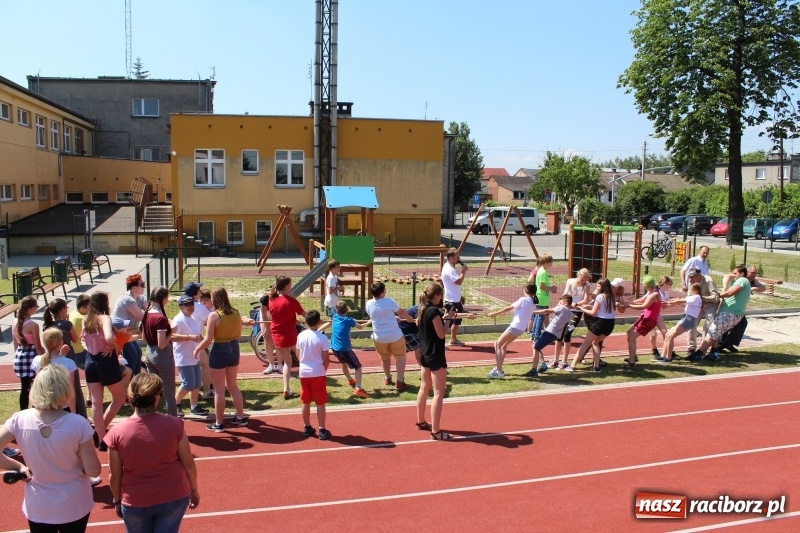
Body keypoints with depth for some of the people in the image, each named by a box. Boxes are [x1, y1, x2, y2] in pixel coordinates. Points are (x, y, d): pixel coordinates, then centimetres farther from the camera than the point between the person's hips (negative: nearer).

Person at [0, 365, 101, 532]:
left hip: (37, 508, 2)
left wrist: (19, 466, -1)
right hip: (74, 507, -2)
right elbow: (93, 470, -17)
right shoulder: (78, 424, -23)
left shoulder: (19, 420, -16)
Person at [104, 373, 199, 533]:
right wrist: (194, 490, 10)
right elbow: (188, 464, -7)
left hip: (136, 502, 1)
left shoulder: (117, 431, -15)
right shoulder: (173, 425, -17)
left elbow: (114, 475, -5)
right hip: (174, 497, -1)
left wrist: (117, 500, 12)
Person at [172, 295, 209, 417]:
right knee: (188, 384, -9)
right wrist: (189, 337, -32)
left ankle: (194, 406, 22)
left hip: (194, 356, 9)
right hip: (184, 358, -9)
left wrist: (202, 339, 9)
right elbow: (171, 336, -29)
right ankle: (175, 405, 9)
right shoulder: (178, 320, -15)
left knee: (197, 382, 12)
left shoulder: (192, 320, 13)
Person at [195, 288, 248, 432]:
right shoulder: (236, 313, 1)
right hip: (234, 349, 6)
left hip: (219, 351, -6)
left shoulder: (214, 315, -16)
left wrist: (197, 348, 0)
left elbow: (208, 340, -16)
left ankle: (219, 423, 14)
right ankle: (241, 417, 27)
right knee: (233, 385, 21)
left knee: (219, 389, 5)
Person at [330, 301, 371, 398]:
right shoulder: (349, 320, -8)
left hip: (334, 348, 7)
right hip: (345, 348, -7)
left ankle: (351, 381, 52)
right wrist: (369, 322, 23)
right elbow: (360, 326, 9)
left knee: (344, 364, 32)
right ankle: (358, 389, -21)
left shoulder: (335, 317, 4)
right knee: (358, 367, -3)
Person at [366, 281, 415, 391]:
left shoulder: (369, 304, -5)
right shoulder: (389, 301, -15)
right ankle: (400, 382, 7)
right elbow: (401, 312, 0)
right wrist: (411, 319, 19)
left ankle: (388, 378, 41)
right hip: (395, 336, -3)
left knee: (385, 358, 25)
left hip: (379, 337, 3)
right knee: (400, 358, 13)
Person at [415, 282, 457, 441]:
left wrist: (444, 318, 7)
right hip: (435, 356, -10)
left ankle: (421, 422, 33)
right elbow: (441, 334, -17)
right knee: (438, 393, -5)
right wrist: (449, 319, -7)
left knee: (424, 388, 21)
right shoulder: (434, 311, -20)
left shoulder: (422, 309, 6)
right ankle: (436, 431, -4)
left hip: (424, 354, 10)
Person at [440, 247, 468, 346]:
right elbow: (459, 281, -29)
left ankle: (453, 339, 34)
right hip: (451, 301, -11)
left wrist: (460, 295, 21)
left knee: (456, 320, 21)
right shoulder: (448, 270, -21)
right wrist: (463, 271, -18)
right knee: (448, 323, -9)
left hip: (456, 300, 11)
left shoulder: (450, 268, 12)